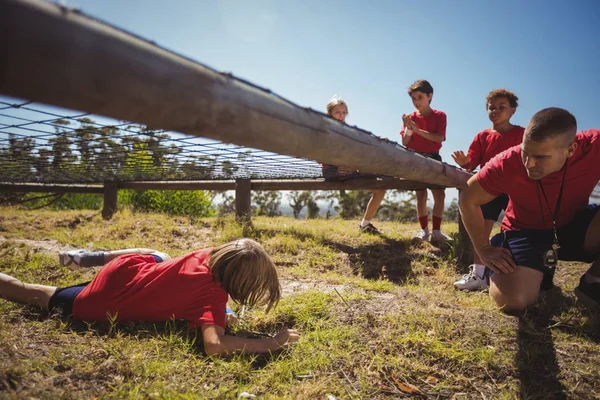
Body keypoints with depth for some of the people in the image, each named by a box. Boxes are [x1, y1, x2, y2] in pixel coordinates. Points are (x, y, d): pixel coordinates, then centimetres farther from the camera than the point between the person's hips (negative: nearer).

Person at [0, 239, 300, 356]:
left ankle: (89, 258, 37)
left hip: (122, 270, 6)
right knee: (35, 296, 16)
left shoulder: (210, 253, -10)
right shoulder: (215, 296, -31)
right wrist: (271, 343, -37)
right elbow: (213, 345, -47)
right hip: (101, 303, -6)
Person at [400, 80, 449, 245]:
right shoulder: (410, 118, 4)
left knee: (439, 194, -7)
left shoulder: (439, 116, 0)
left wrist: (418, 130, -20)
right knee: (421, 195, 0)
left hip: (433, 158, 0)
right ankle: (424, 230, 7)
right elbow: (405, 143, -1)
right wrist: (408, 129, -19)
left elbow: (439, 138, -13)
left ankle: (436, 231, 0)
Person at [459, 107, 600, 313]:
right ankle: (540, 273, 12)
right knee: (513, 300, -25)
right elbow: (467, 199, -11)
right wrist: (484, 250, -11)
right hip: (526, 231, -1)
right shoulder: (507, 163, -25)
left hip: (575, 226, 2)